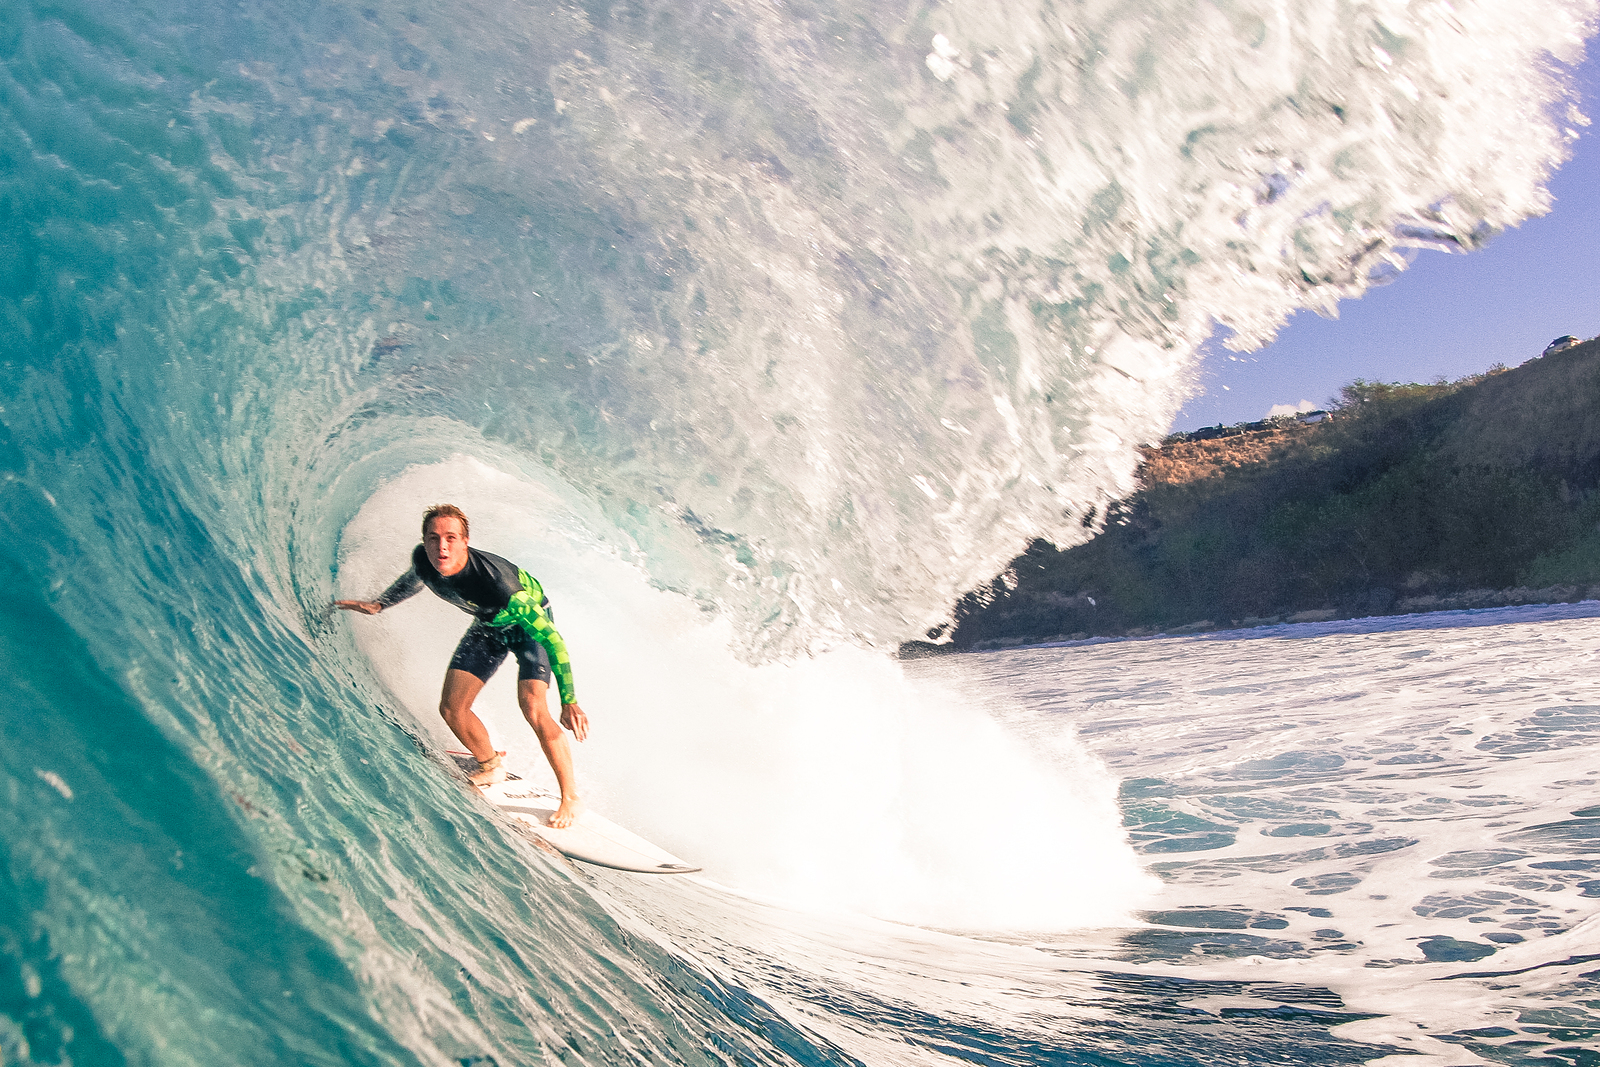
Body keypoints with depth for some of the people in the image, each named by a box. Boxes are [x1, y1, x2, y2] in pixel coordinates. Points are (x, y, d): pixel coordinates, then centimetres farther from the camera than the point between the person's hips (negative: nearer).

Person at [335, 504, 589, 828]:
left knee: (532, 708, -25)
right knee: (451, 708, -1)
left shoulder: (494, 578, -42)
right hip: (489, 625, 6)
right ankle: (491, 768, 27)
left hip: (531, 623, -6)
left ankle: (571, 796, -8)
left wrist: (569, 701, -40)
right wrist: (378, 604, 7)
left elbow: (551, 637, -39)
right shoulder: (422, 559, -24)